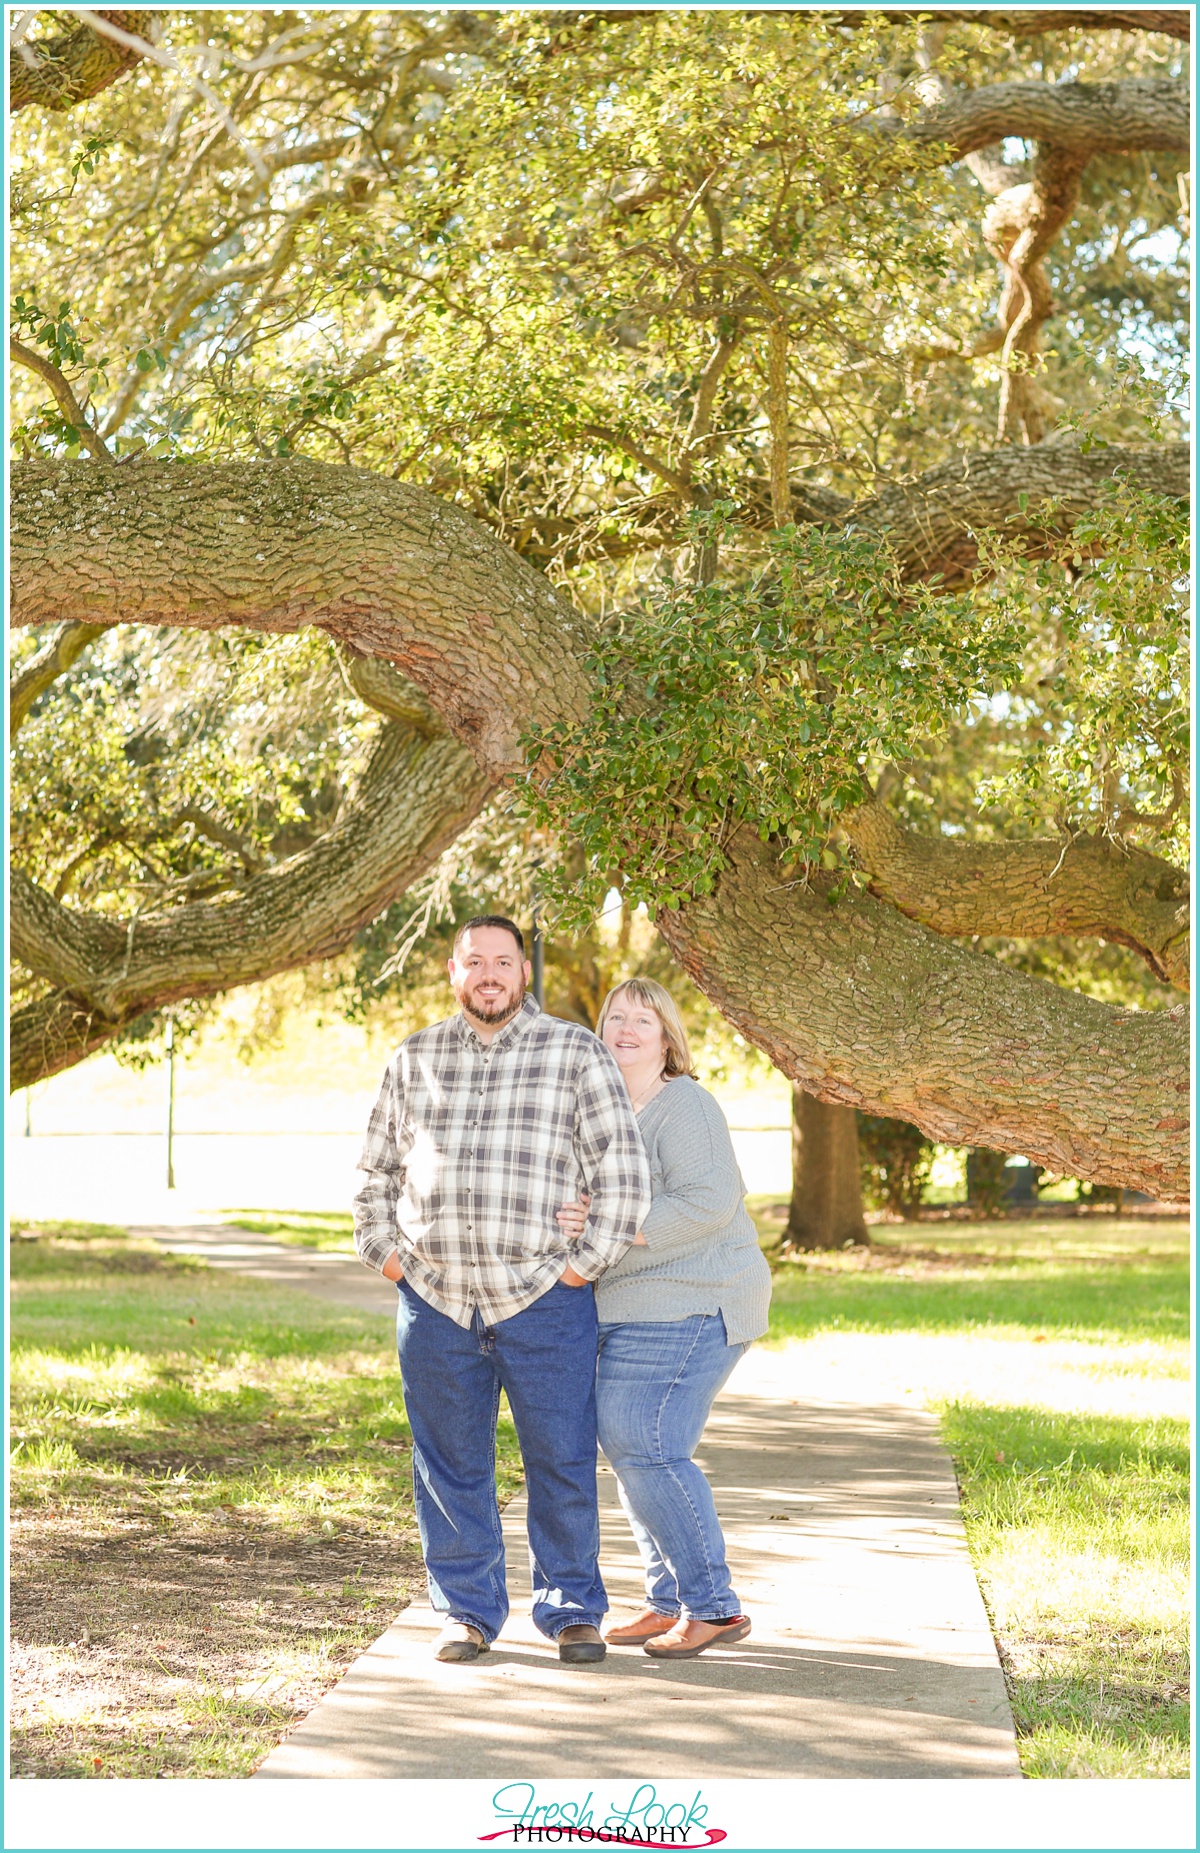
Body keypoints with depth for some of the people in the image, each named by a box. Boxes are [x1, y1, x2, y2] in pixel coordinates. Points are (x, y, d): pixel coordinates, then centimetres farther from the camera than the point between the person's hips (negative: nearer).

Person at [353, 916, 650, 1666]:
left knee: (562, 1462, 1)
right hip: (435, 1298, 3)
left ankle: (572, 1610, 15)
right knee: (451, 1466, 7)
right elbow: (378, 1169, 21)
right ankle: (469, 1611, 19)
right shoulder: (416, 1060, 11)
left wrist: (583, 1265, -7)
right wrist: (384, 1251, 8)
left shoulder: (576, 1053, 1)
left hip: (542, 1301, -3)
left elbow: (625, 1176, -2)